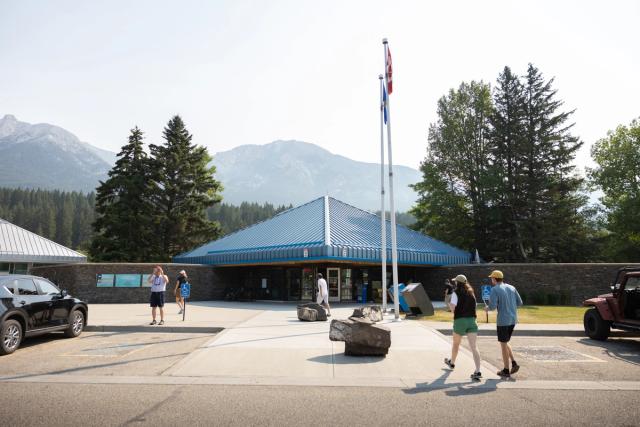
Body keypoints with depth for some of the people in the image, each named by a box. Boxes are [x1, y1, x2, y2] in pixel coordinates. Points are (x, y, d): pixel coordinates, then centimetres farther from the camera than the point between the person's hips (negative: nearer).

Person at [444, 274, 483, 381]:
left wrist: (449, 303, 6)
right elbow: (474, 306, 16)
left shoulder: (456, 293, -4)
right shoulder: (471, 293, 13)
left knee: (456, 343, 20)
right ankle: (478, 371, -18)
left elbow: (452, 307, -14)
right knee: (474, 346, -6)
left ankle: (452, 362, 42)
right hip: (472, 320, 3)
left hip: (460, 320, -3)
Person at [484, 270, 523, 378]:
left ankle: (506, 370, 11)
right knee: (505, 342, 22)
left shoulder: (495, 289, -11)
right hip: (513, 320, 6)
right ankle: (514, 363, 9)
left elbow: (492, 306, -18)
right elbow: (519, 302, 10)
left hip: (503, 320, -6)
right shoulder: (511, 288, 8)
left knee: (503, 344, 5)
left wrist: (487, 308, 4)